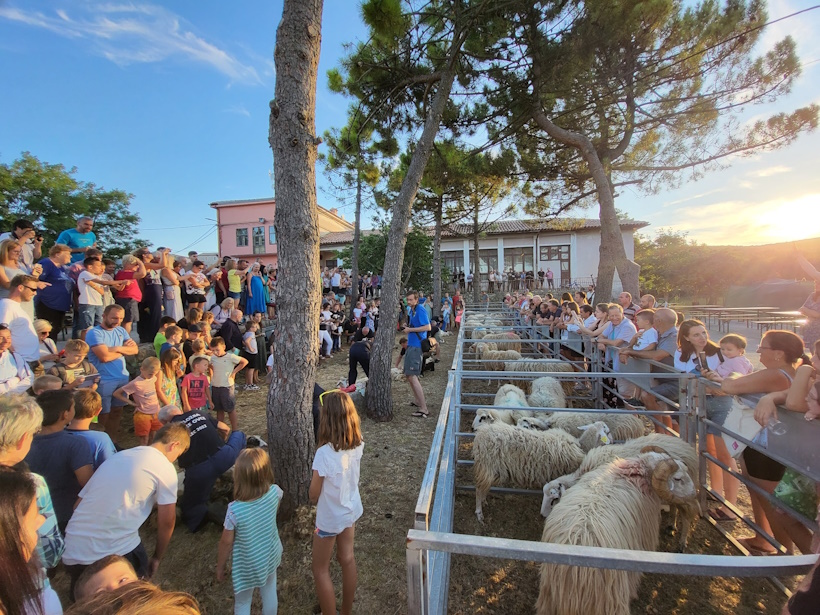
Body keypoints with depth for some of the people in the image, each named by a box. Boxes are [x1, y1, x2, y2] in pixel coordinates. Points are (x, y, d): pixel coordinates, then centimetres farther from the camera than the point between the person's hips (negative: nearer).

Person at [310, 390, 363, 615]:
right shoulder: (357, 445, -16)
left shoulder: (324, 453, -33)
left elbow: (314, 494, -21)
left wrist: (315, 498, 5)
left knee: (320, 570, 19)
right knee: (347, 559, 26)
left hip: (329, 517, -6)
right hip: (351, 510, 6)